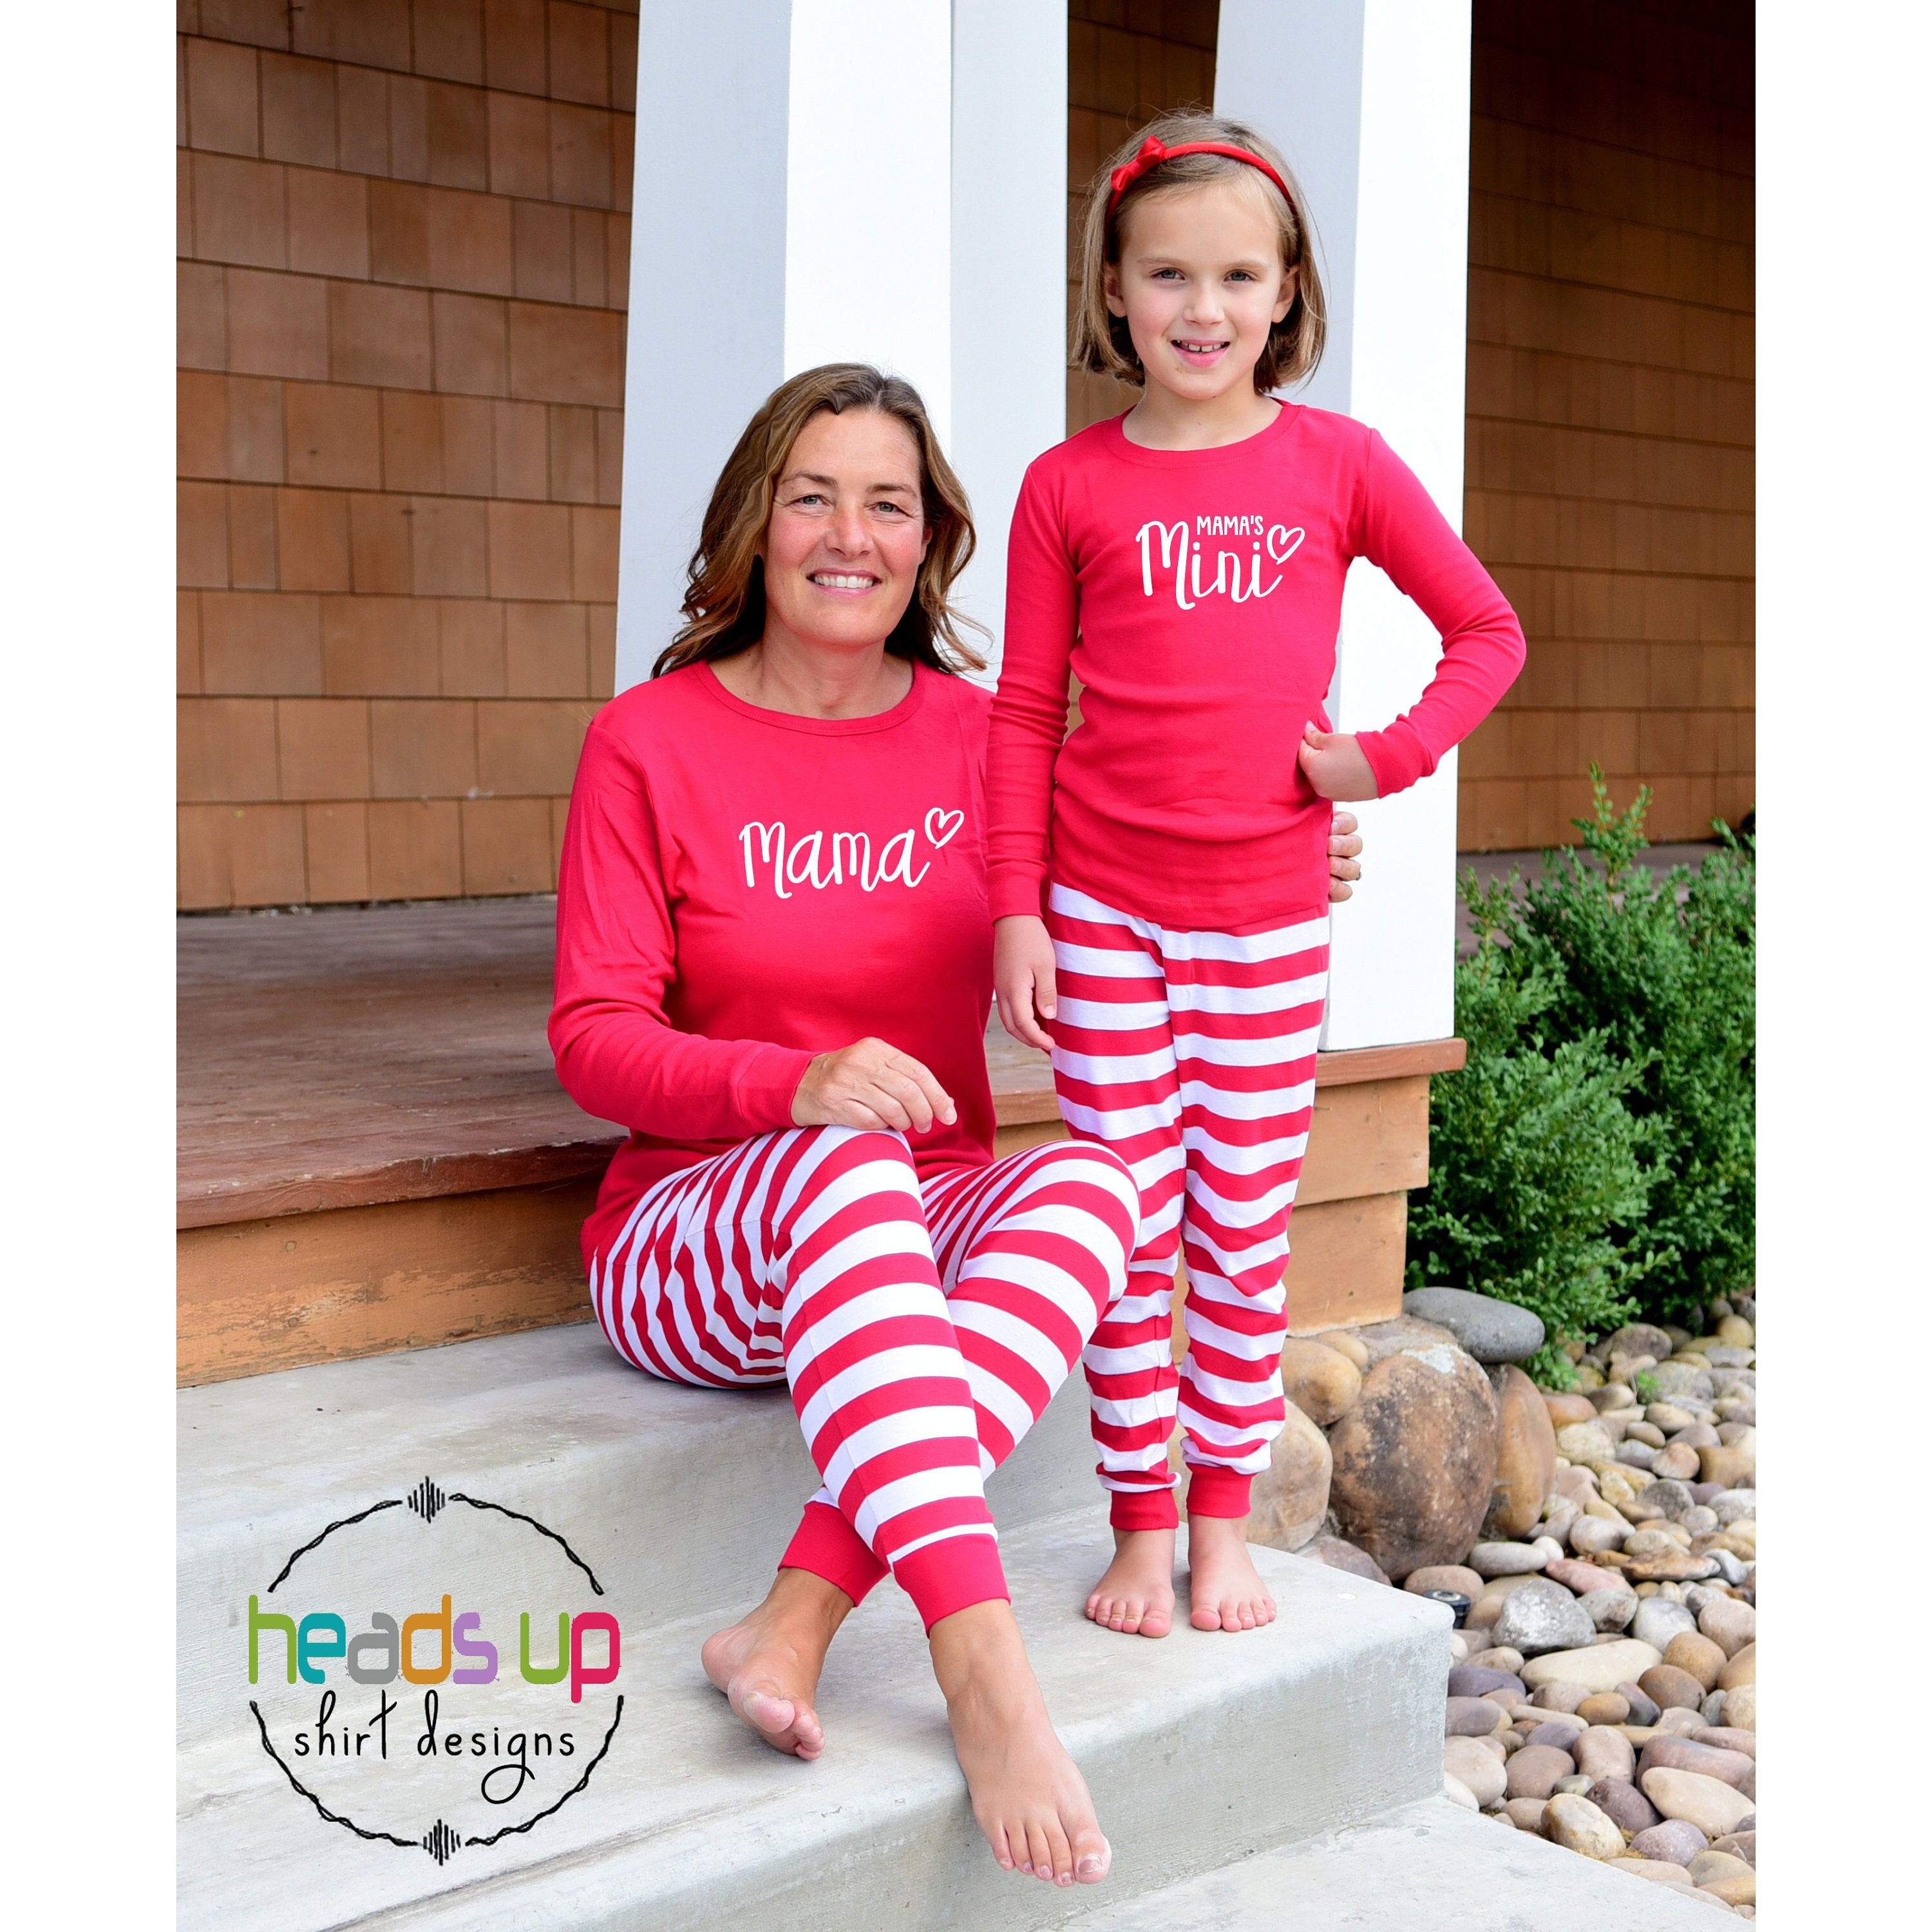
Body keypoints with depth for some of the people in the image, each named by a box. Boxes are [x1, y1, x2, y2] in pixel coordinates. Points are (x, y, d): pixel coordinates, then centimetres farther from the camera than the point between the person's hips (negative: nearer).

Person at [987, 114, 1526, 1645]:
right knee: (1128, 1226, 5)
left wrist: (1388, 759, -3)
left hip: (1268, 912, 1)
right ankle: (1140, 1529, 18)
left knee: (1246, 1231, 7)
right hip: (1102, 909, 0)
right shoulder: (1070, 486, 1)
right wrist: (1017, 911, -3)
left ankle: (1226, 1527, 21)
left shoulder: (1337, 463, 2)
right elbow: (1024, 714, 3)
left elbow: (1488, 629, 10)